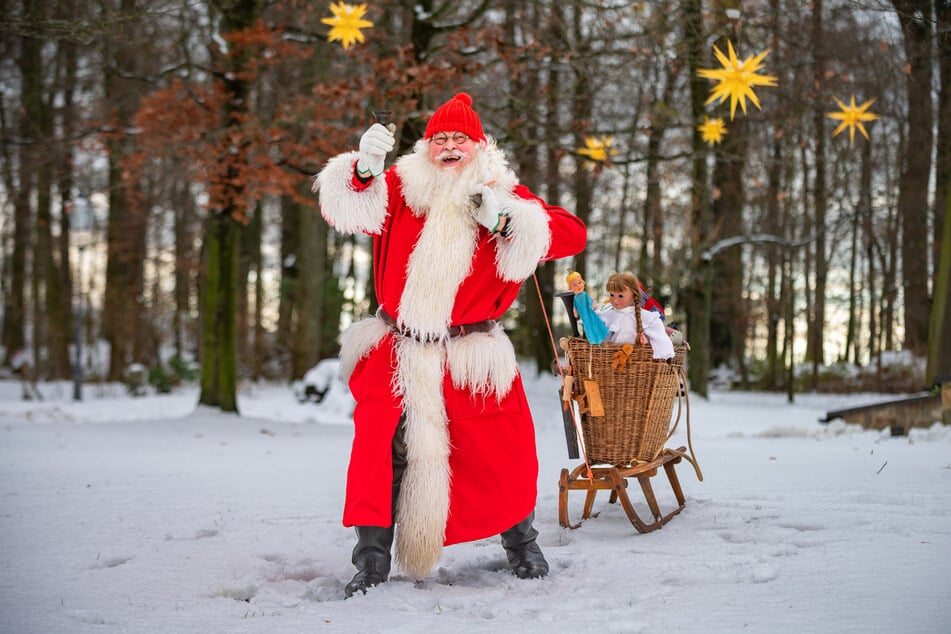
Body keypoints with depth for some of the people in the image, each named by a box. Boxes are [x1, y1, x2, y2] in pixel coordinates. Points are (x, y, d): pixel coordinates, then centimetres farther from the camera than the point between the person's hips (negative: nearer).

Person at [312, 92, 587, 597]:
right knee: (378, 443, -7)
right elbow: (346, 211, -7)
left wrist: (508, 220, -22)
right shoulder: (401, 186, 4)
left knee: (499, 449, 4)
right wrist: (365, 169, -27)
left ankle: (520, 541, 30)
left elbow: (573, 234, -8)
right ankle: (372, 554, 7)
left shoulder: (503, 195, 1)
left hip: (471, 356, 0)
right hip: (396, 349, 0)